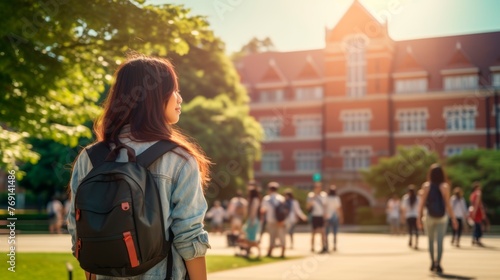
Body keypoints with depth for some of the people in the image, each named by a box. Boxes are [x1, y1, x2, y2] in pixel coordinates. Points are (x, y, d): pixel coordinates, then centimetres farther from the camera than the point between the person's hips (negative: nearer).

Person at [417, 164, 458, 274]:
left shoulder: (426, 186, -6)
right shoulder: (445, 186, -8)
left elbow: (422, 203, -6)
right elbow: (447, 204, -10)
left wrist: (419, 216, 2)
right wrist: (453, 218, -3)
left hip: (429, 216, 1)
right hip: (442, 217, -1)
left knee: (431, 240, 17)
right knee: (440, 241, -2)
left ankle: (433, 262, 19)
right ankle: (438, 264, -11)